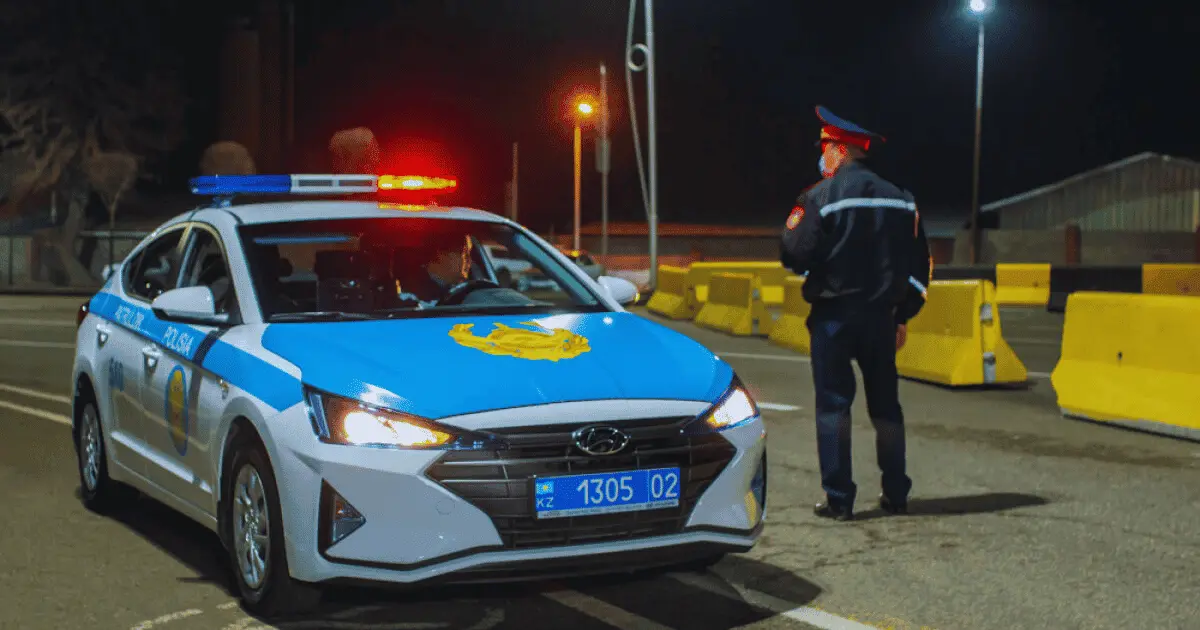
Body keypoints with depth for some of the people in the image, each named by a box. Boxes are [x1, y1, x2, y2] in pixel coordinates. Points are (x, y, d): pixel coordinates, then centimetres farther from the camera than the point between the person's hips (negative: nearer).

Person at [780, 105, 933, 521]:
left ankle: (838, 499, -2)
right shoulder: (899, 199, 7)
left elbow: (794, 256, -13)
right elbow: (918, 265, 10)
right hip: (880, 316, 5)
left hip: (833, 315, -4)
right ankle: (896, 495, 17)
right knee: (885, 405, 13)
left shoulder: (820, 197, -10)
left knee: (833, 405, 0)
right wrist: (902, 316, 16)